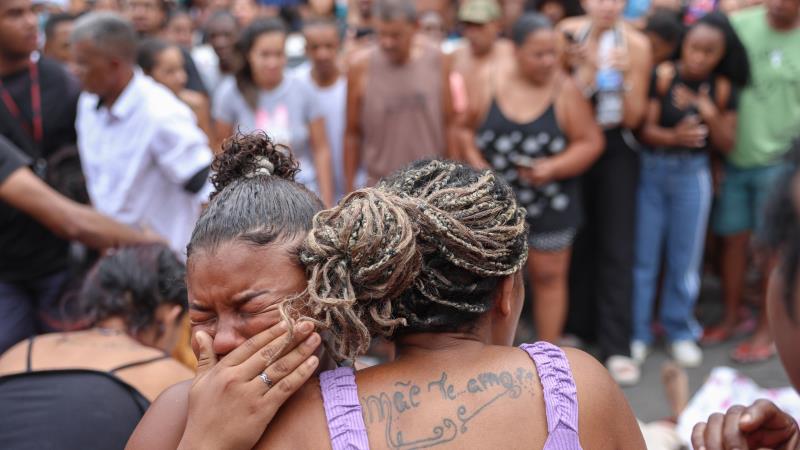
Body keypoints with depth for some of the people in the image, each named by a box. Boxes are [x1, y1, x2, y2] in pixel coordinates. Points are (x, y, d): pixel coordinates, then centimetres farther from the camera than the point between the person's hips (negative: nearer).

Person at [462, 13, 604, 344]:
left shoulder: (565, 90, -8)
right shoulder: (488, 87, -4)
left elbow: (590, 141, -7)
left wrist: (552, 168, -20)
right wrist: (477, 167, -12)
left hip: (550, 203, -1)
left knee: (548, 277, 10)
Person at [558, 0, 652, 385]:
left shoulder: (636, 45, -9)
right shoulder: (568, 34, -6)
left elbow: (633, 118, -9)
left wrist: (626, 75, -23)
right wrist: (589, 69, -21)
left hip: (616, 150, -1)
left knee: (616, 248, -3)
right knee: (578, 241, 11)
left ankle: (617, 347, 2)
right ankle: (576, 326, 28)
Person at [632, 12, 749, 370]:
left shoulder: (723, 89, -3)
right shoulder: (662, 76, -10)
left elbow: (727, 145, -2)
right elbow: (646, 130, -12)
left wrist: (710, 115, -18)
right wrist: (674, 136, -31)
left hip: (692, 175, 2)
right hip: (651, 170, -2)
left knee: (685, 257, 9)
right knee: (643, 255, 6)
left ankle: (679, 330, 26)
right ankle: (637, 332, 20)